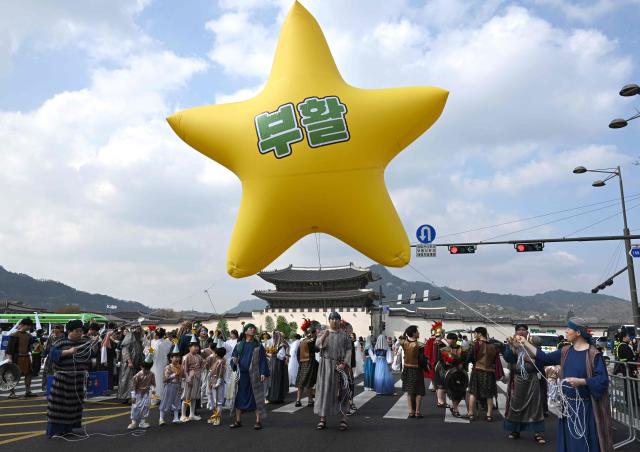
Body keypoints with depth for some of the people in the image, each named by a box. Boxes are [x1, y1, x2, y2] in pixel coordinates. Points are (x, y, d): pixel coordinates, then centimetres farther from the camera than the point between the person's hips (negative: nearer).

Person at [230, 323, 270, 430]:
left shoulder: (258, 346, 2)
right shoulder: (239, 345, 7)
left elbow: (263, 360, -1)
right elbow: (234, 358, 9)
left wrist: (263, 373, -10)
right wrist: (234, 361, -14)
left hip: (254, 375, -2)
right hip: (242, 374, 2)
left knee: (256, 397, 0)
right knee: (240, 397, 7)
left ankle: (258, 421, 8)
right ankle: (237, 420, 18)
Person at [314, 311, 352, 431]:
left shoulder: (344, 335, 7)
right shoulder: (323, 333, 6)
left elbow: (348, 350, 2)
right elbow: (317, 344, -12)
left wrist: (344, 364, -12)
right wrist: (324, 336, -32)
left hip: (340, 366, 0)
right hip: (326, 365, 0)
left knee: (341, 391, -1)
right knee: (324, 390, -1)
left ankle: (343, 419, 3)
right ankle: (323, 419, 4)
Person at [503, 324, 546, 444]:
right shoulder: (511, 344, 5)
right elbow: (507, 358, -11)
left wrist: (531, 360, -14)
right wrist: (513, 347, -23)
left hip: (532, 379, 0)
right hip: (516, 379, 0)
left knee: (534, 404, -2)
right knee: (516, 404, 3)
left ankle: (537, 432, 2)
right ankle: (515, 430, 14)